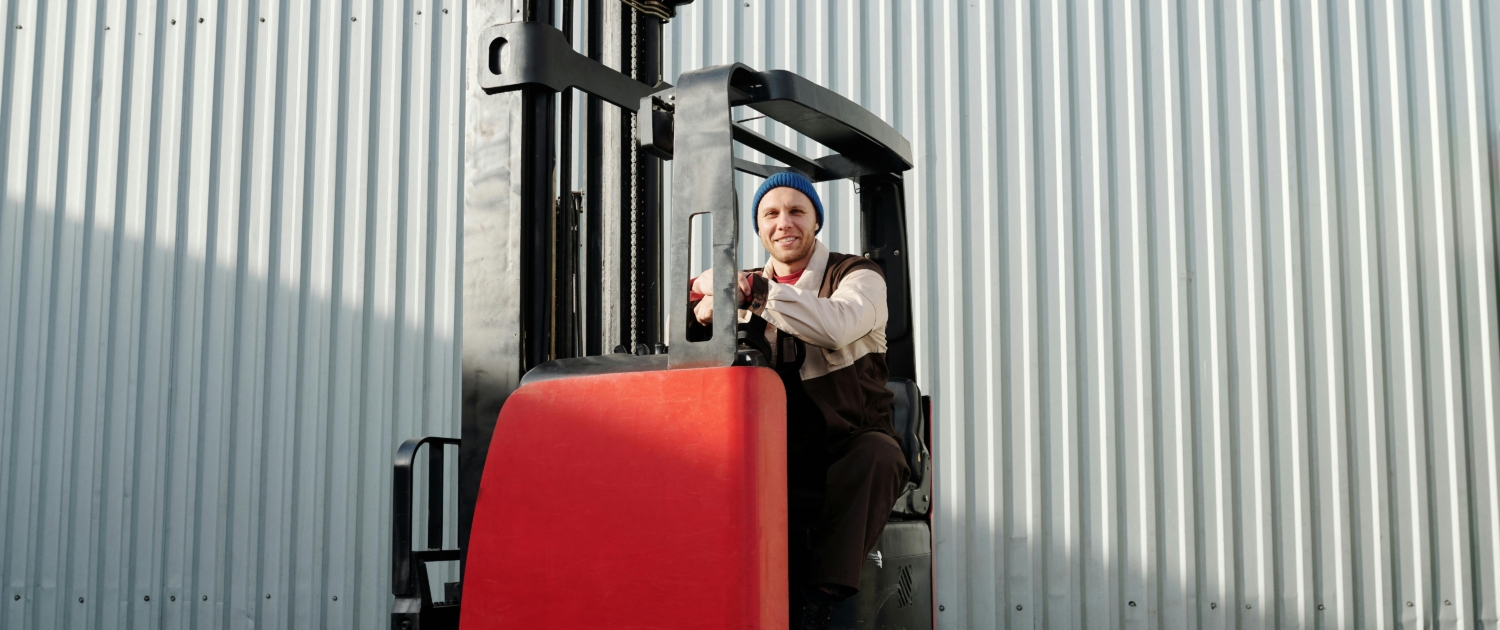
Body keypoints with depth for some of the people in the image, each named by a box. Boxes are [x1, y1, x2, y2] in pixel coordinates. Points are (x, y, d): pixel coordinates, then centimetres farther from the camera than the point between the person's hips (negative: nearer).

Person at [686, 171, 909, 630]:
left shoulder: (858, 277, 3)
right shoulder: (746, 290, 16)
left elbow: (838, 325, -22)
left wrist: (753, 291, -25)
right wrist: (701, 315, -15)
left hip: (847, 453, -2)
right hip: (777, 462, 3)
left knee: (876, 453, -35)